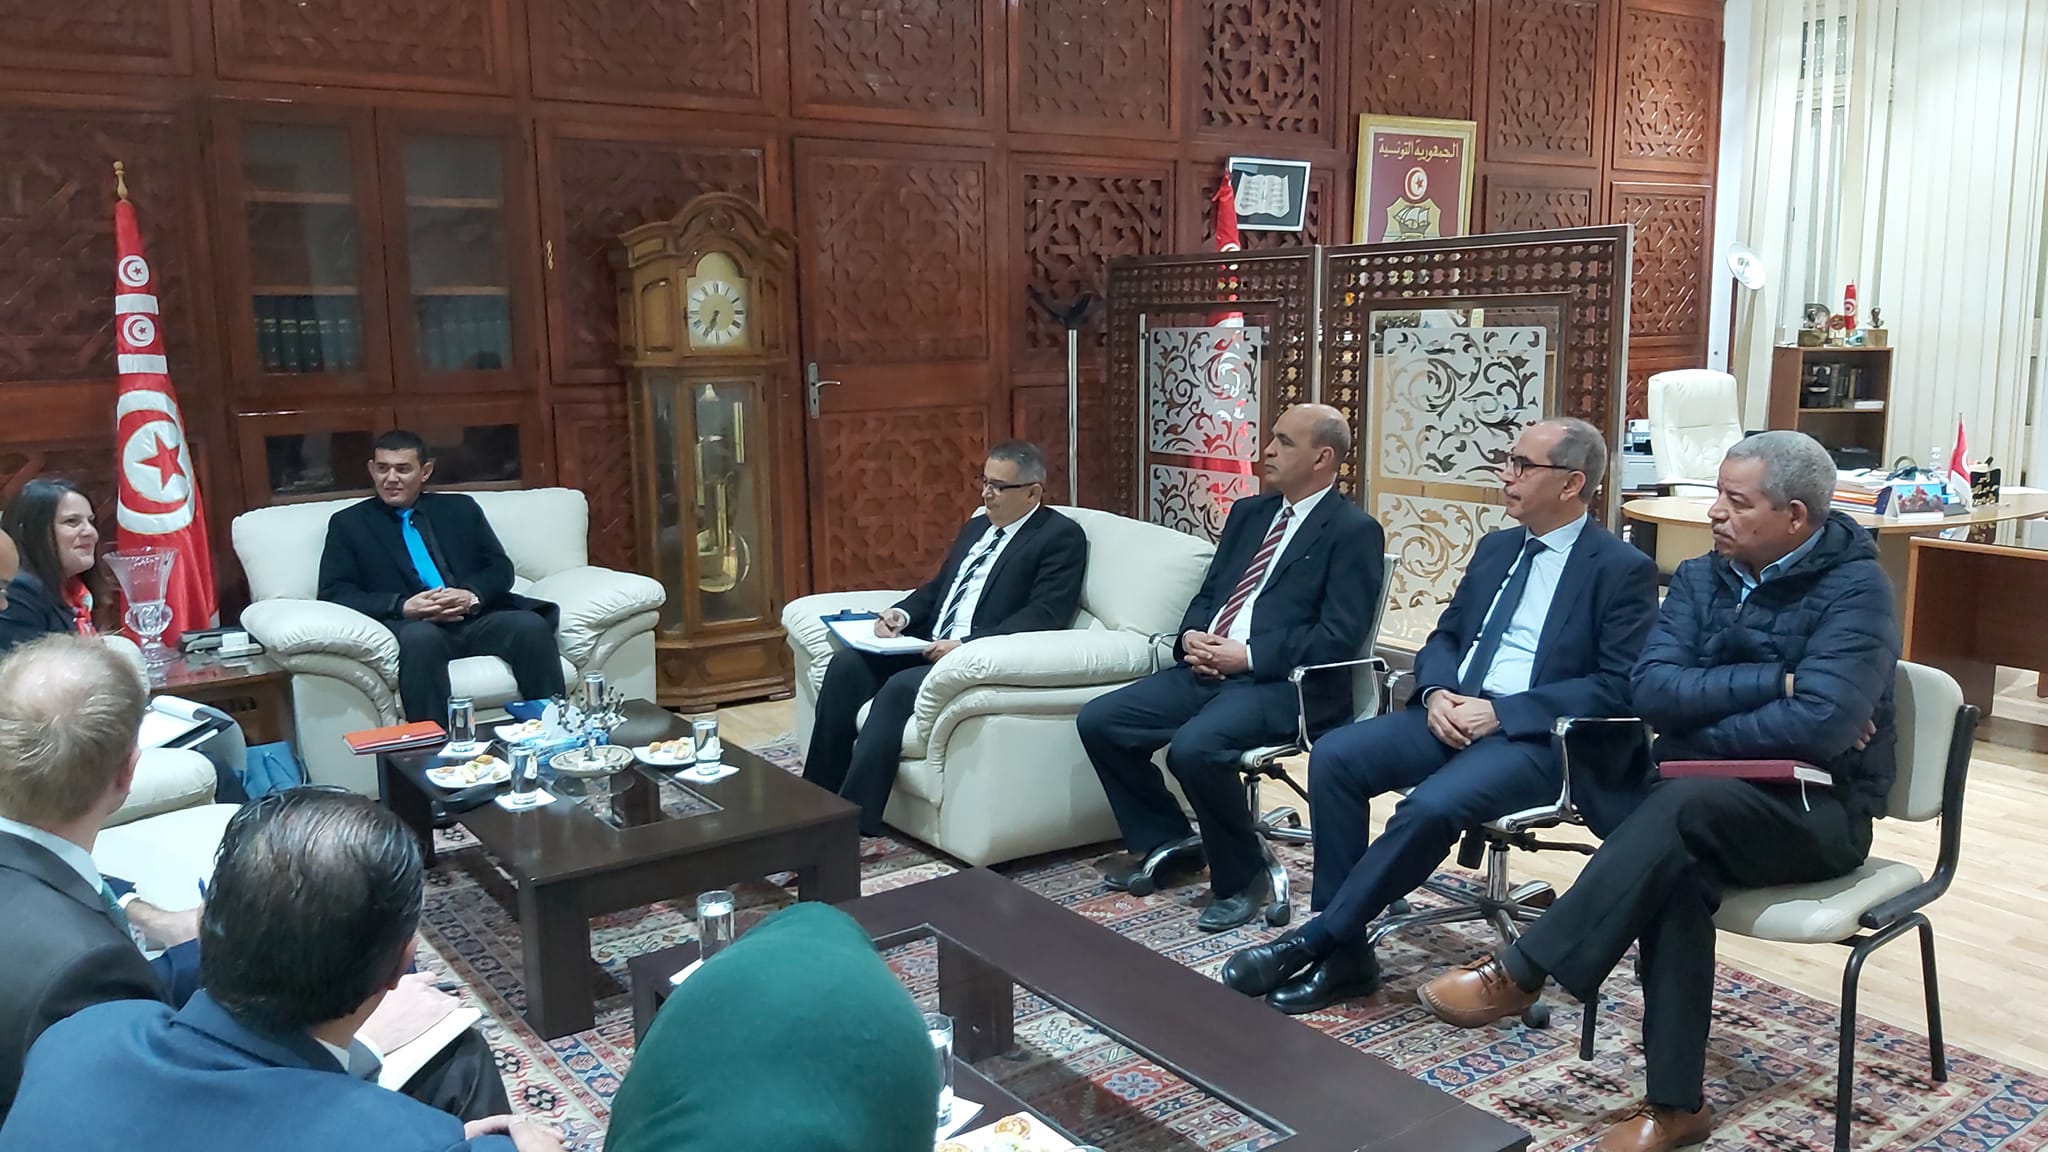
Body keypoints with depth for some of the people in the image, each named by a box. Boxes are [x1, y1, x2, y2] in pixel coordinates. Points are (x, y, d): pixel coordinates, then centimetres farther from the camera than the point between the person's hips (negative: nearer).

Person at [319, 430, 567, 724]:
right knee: (421, 637, -38)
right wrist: (402, 606, -13)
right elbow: (333, 593, 4)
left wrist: (471, 594, -10)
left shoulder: (460, 508, 21)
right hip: (410, 625, -2)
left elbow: (501, 568, 15)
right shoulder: (348, 523, 15)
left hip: (474, 619, 3)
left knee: (531, 625, -28)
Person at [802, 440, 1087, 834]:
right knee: (846, 664, -12)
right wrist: (902, 614, 4)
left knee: (900, 687, -30)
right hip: (931, 645, 8)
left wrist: (966, 645, -24)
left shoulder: (1061, 536, -4)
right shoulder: (976, 526, 21)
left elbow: (1044, 616, -16)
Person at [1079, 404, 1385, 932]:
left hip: (1281, 684, -8)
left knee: (1193, 747, -33)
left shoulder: (1354, 531, -4)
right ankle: (1162, 842, 15)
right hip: (1207, 668, 8)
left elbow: (1338, 636, -13)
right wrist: (1191, 636, -1)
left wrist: (1246, 656, -17)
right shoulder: (1248, 513, 19)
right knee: (1099, 720, -5)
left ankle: (1243, 878, -8)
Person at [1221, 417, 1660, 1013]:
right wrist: (1437, 693, -5)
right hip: (1454, 714, 7)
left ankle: (1315, 940, -17)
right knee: (1333, 757, -17)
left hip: (1535, 737, -7)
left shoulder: (1624, 569, -5)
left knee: (1430, 806, -33)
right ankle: (1343, 949, -12)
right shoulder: (1495, 547, 17)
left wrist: (1501, 712, -19)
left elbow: (1618, 688, -12)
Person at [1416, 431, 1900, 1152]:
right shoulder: (1701, 578, 7)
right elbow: (1653, 691, -8)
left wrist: (1692, 735, -13)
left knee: (1683, 803, -34)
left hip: (1816, 811, -4)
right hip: (1710, 806, 4)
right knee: (1675, 870, -30)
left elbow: (1818, 727, -24)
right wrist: (1774, 683, -17)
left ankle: (1519, 973, -28)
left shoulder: (1854, 588, -10)